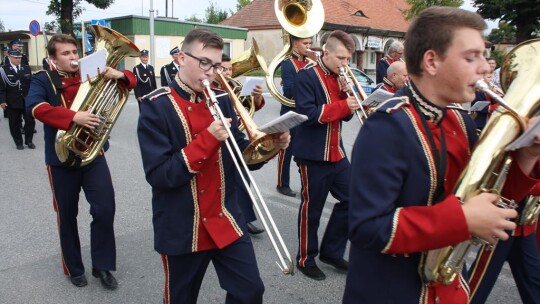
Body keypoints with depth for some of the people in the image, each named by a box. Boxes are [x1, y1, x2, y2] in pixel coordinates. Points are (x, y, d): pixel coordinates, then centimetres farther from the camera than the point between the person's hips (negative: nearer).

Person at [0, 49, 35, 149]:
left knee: (30, 121, 4)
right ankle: (19, 143, 18)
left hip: (27, 101, 2)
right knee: (15, 124, 6)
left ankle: (29, 141, 20)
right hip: (12, 102, -2)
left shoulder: (27, 68, 8)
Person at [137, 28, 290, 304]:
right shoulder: (155, 106, -13)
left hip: (225, 221, 4)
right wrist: (207, 139, -26)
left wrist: (270, 145, -14)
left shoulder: (221, 100, 3)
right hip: (181, 230, -4)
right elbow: (159, 175, -20)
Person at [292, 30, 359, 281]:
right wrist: (342, 105, -23)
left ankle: (331, 250, 26)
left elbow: (345, 114, 12)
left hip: (336, 152, 8)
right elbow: (308, 114, -21)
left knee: (351, 199, 10)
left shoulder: (340, 77, 12)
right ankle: (306, 259, 21)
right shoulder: (306, 76, -11)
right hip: (313, 155, -7)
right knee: (312, 207, 3)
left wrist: (347, 96, -6)